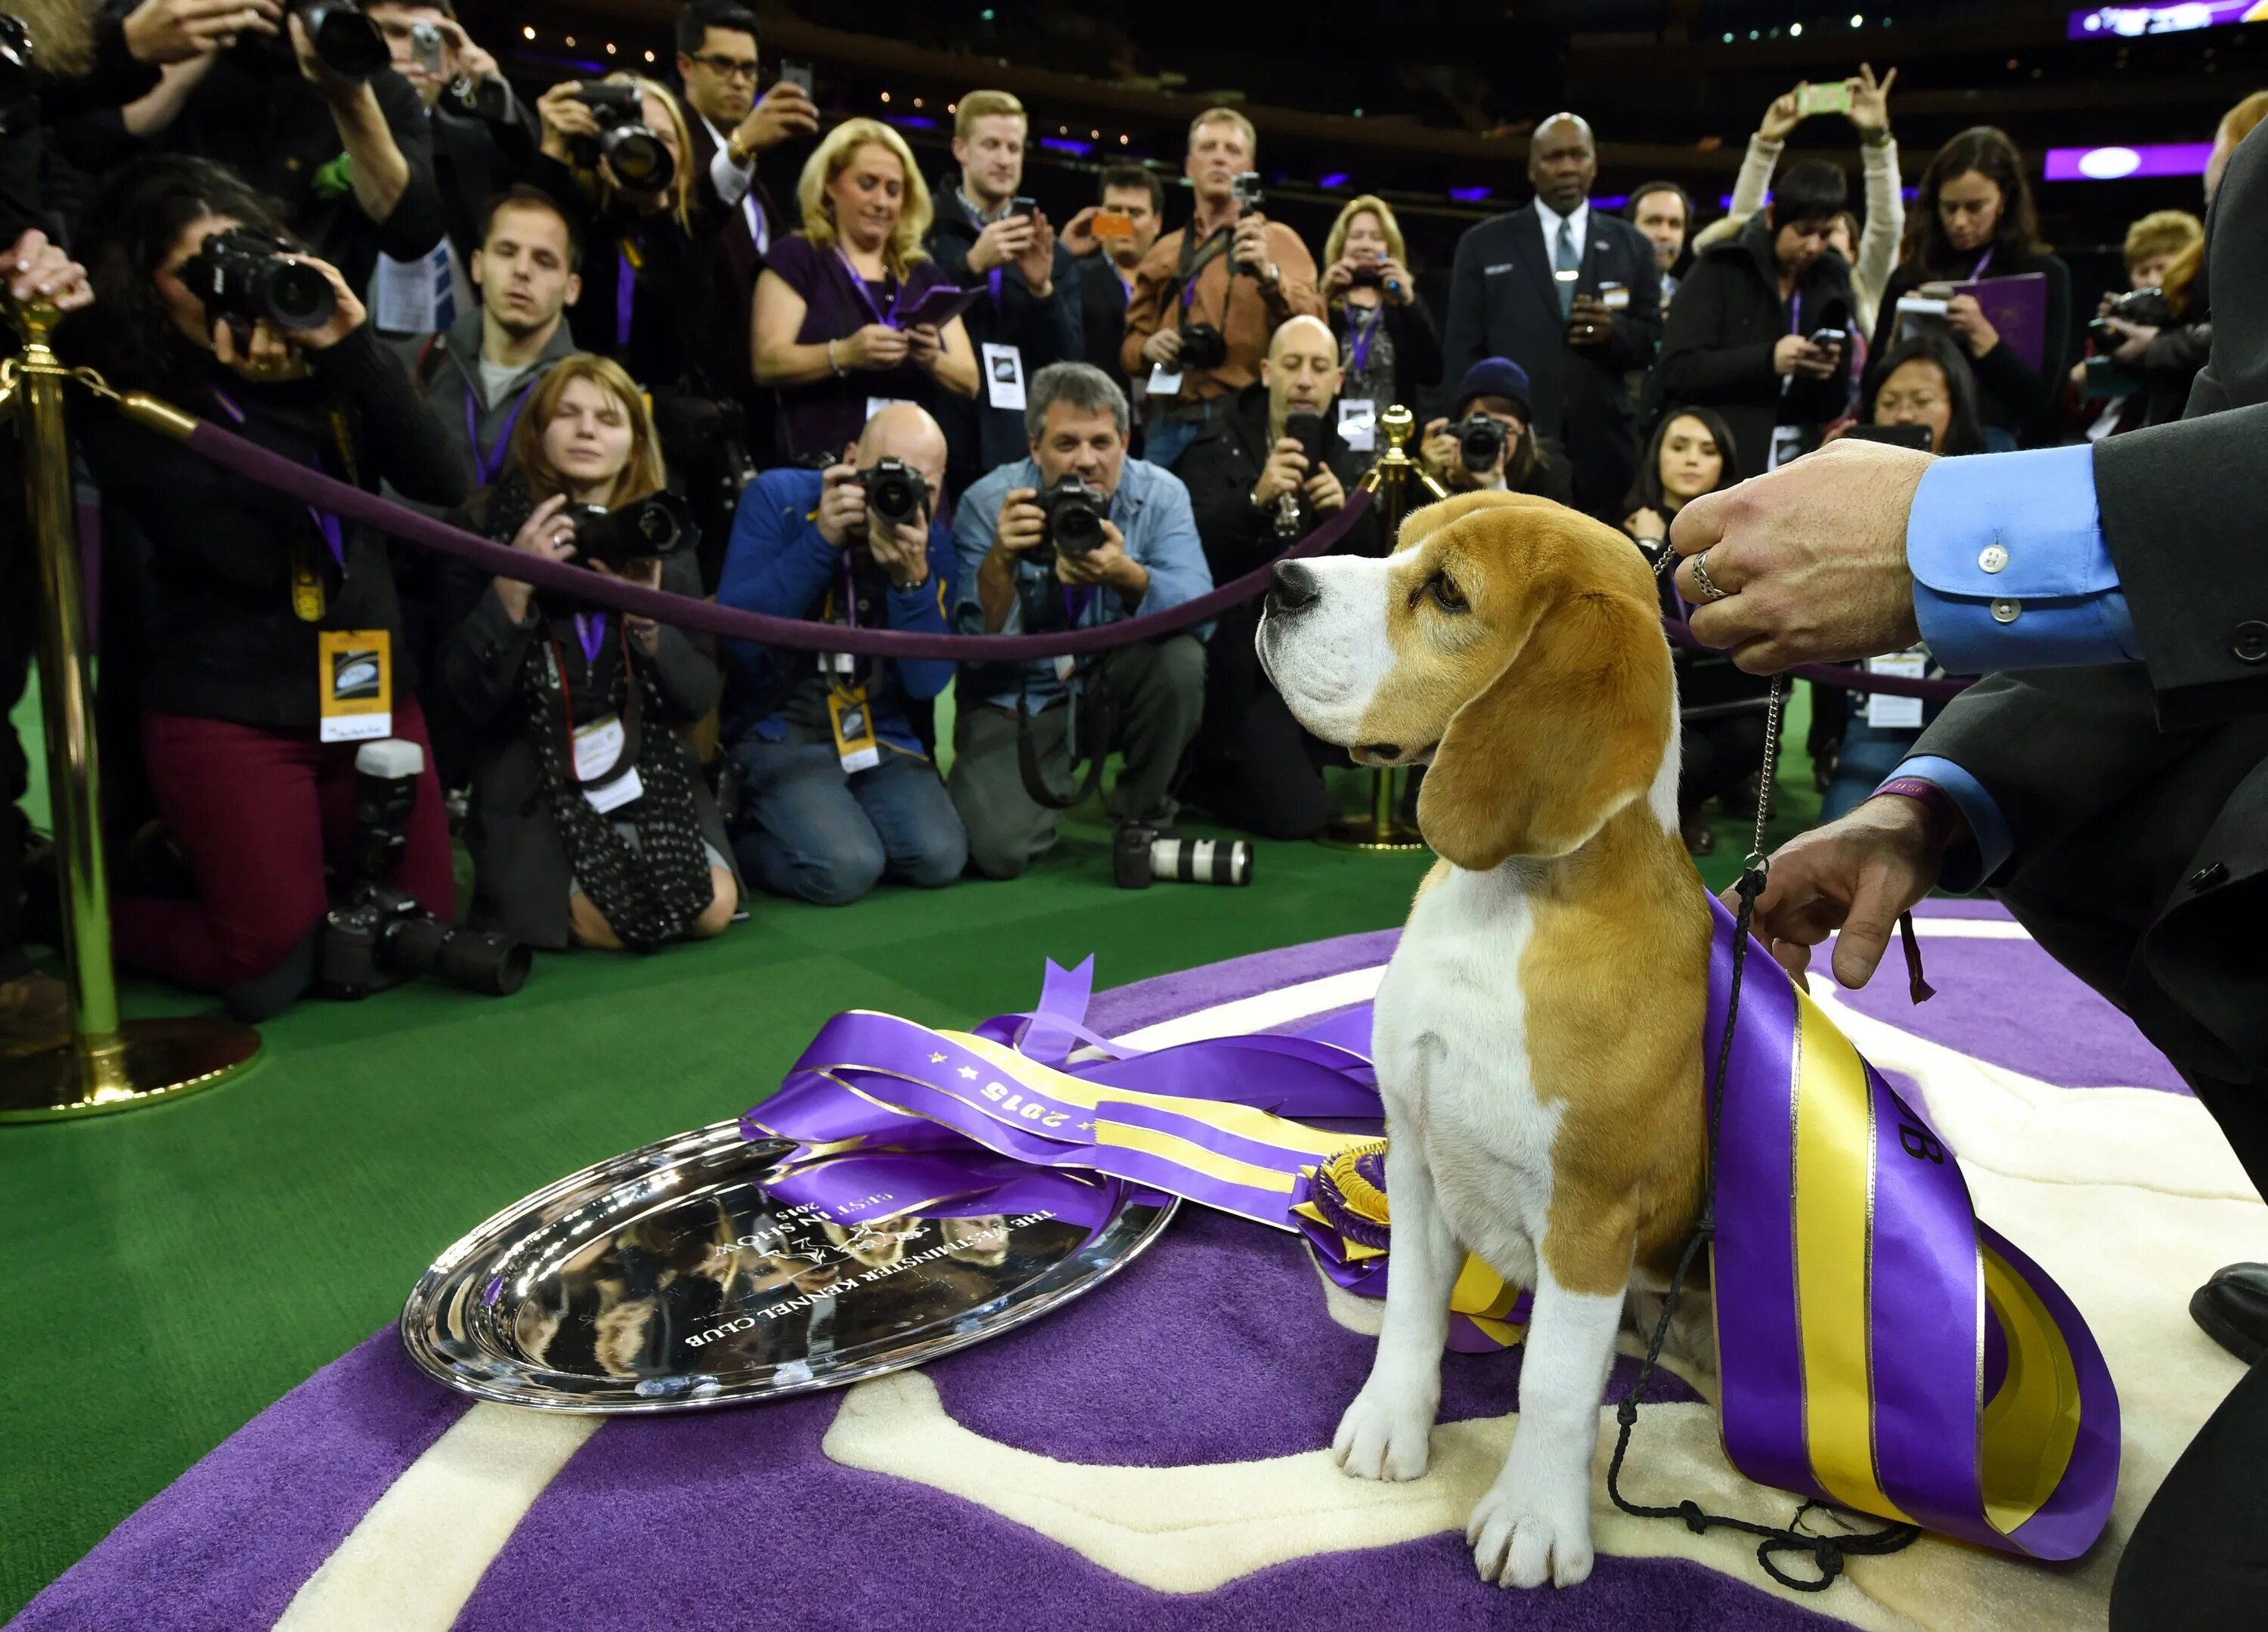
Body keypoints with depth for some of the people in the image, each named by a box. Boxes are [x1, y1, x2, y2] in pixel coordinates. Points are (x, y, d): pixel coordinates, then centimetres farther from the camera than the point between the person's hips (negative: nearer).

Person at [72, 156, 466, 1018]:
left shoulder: (312, 354, 6)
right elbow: (251, 557, -19)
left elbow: (441, 482, -7)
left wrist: (351, 348, -17)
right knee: (271, 972, -4)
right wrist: (254, 387, -20)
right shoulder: (129, 410, -7)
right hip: (228, 711, -5)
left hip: (373, 688, 5)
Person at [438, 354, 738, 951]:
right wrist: (512, 586, -23)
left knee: (712, 907, -19)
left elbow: (700, 697, 1)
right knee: (599, 919, -24)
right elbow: (469, 696, -10)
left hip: (649, 765, 3)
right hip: (531, 774, -2)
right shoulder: (489, 526, -4)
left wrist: (649, 621, -17)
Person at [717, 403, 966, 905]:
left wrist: (913, 578, -23)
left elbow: (929, 682, -8)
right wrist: (821, 540, -24)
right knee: (846, 869, -25)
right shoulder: (779, 498, -8)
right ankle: (744, 836, 7)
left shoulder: (933, 538, 0)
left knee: (940, 858, -18)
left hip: (880, 734, 4)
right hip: (778, 730, -4)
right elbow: (738, 638, -19)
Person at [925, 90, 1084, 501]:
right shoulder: (923, 229, 3)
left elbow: (1070, 357, 7)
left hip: (1024, 450, 3)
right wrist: (972, 265, -16)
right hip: (938, 446, -3)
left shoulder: (1050, 251, 14)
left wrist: (1042, 288, -9)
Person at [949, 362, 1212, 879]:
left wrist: (1127, 576, -45)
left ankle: (1143, 816, -3)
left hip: (1113, 684, 2)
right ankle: (1043, 789, 17)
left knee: (1181, 655, -29)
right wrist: (1001, 559, -37)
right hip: (1015, 698, -2)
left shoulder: (1160, 493, -11)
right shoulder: (987, 503, -14)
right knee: (1000, 850, -23)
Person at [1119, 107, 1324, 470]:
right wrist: (1147, 348, -3)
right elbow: (1130, 343, 20)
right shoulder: (1163, 251, 17)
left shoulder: (1275, 239, 4)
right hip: (1169, 424, 4)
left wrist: (1268, 274, -27)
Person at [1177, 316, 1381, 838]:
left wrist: (1345, 512, -17)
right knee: (1298, 816, -13)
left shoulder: (1348, 465, 8)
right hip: (1243, 661, -6)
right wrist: (1256, 499, -36)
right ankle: (1200, 768, 14)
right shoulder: (1217, 452, -6)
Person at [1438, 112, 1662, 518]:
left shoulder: (1631, 245, 14)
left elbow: (1655, 343, 12)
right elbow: (1463, 350, 5)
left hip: (1602, 448, 2)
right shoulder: (1483, 243, 9)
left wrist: (1614, 331, -10)